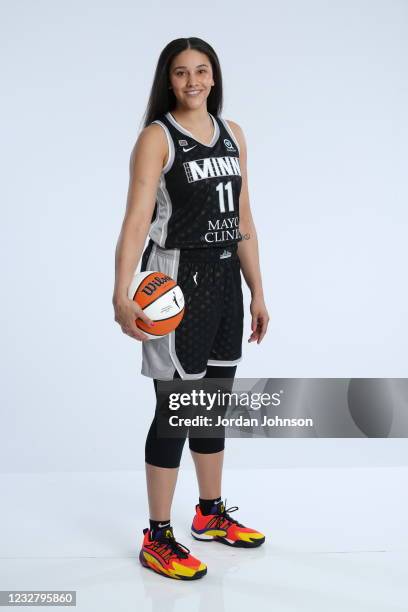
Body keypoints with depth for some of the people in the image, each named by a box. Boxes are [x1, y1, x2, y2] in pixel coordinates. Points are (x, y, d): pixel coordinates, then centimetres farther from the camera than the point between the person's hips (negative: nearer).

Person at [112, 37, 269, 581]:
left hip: (225, 280, 7)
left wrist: (257, 292, 12)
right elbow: (136, 218, -21)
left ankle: (211, 514, 32)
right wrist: (121, 296, -33)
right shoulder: (156, 137, -10)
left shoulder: (232, 133, 10)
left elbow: (243, 219, 13)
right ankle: (157, 539, 10)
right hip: (178, 279, -7)